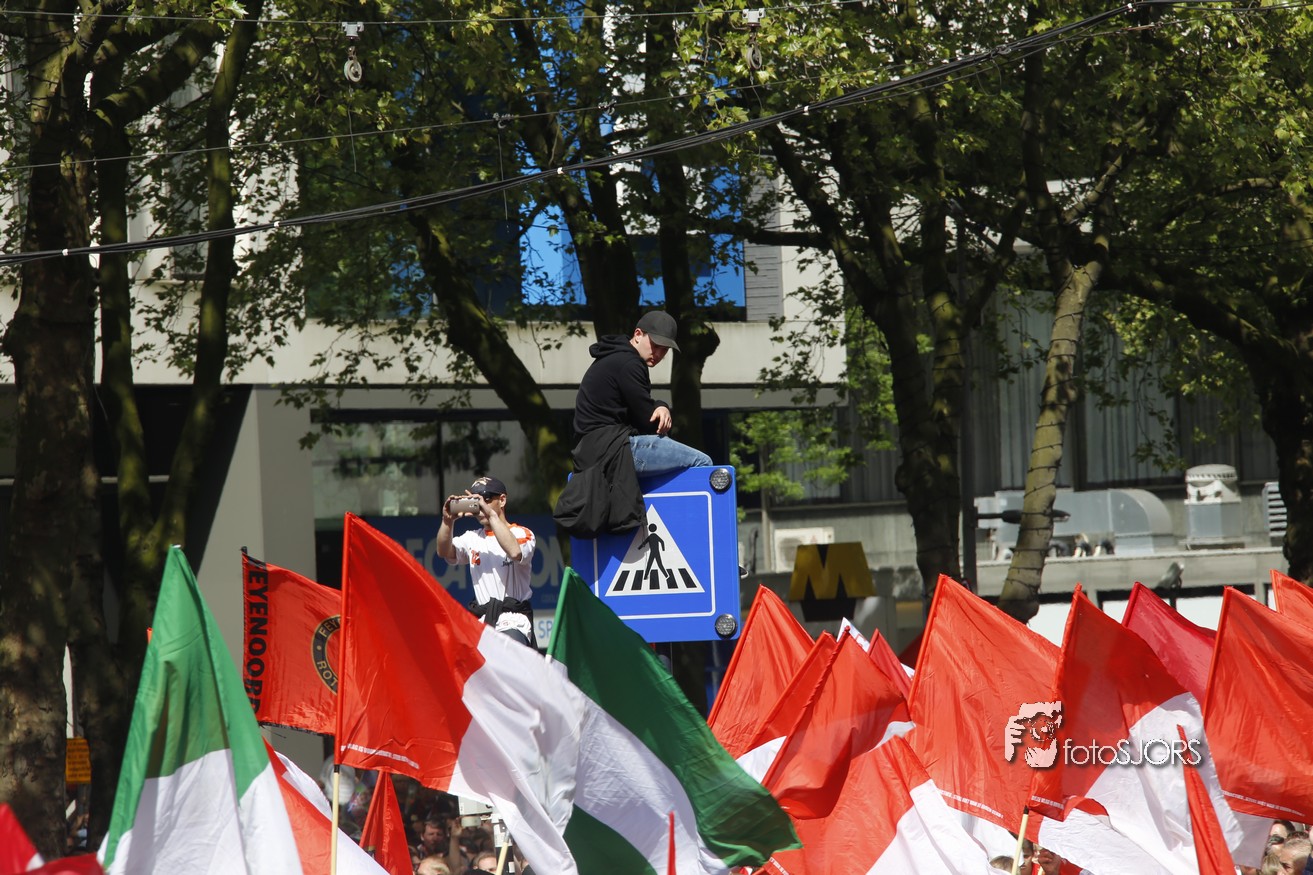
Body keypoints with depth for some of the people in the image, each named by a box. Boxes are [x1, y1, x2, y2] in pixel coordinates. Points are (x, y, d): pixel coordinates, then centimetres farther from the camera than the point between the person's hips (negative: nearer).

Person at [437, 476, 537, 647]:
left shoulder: (521, 534, 3)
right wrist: (447, 521, -18)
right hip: (481, 621, 5)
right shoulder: (472, 538, 17)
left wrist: (491, 515, -21)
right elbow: (444, 552, 0)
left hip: (513, 621, -5)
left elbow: (515, 552, -21)